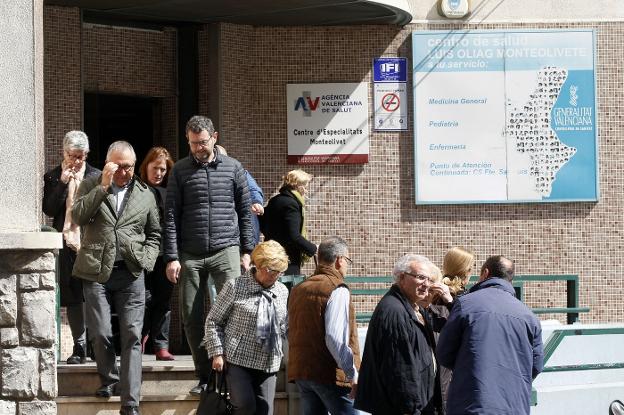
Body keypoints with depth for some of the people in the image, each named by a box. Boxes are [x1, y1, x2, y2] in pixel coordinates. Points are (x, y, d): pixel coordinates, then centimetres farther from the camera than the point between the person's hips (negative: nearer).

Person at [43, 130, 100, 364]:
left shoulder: (96, 176, 4)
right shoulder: (52, 177, 8)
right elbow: (48, 210, -2)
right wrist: (62, 183, -8)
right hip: (67, 244, 1)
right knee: (72, 297, 3)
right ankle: (79, 348, 8)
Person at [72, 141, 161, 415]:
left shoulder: (145, 194, 12)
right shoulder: (91, 186, 7)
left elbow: (154, 234, 20)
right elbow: (78, 217, -10)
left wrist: (147, 260, 2)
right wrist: (103, 186, -14)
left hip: (131, 273, 1)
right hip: (96, 271, -1)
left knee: (132, 336, -6)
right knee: (100, 334, 1)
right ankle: (109, 379, 28)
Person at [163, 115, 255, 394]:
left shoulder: (233, 168, 6)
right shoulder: (180, 171, 6)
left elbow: (244, 212, 10)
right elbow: (171, 216, 3)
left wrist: (246, 251, 5)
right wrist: (172, 258, -3)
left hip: (226, 250, -1)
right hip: (190, 255, 1)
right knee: (192, 318, 2)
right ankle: (205, 377, 11)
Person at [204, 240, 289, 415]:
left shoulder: (282, 292, 10)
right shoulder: (235, 287, -4)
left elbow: (285, 327, 20)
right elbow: (213, 321, -1)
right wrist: (217, 353, -7)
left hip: (268, 365, 4)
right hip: (238, 361, -4)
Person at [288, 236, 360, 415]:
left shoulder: (298, 290, 14)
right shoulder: (337, 290, -12)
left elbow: (291, 332, 17)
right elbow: (335, 339, -20)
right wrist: (353, 374, -16)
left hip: (301, 371, 8)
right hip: (331, 374, -8)